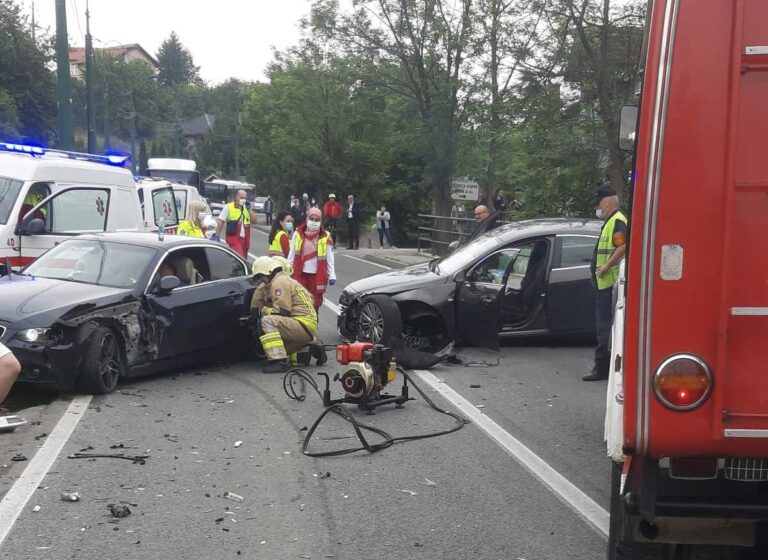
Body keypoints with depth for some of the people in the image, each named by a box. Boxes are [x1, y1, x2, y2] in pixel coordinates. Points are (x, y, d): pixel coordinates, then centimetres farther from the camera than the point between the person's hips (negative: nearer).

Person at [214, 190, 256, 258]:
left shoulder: (246, 208, 13)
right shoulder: (228, 207, -4)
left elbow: (254, 220, 7)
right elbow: (220, 222, -6)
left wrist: (249, 209, -3)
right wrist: (217, 236, -12)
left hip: (245, 239, 6)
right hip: (234, 238, -6)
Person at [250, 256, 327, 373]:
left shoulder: (280, 282, -8)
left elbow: (282, 311, -16)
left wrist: (263, 311, -3)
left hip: (305, 325, -10)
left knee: (267, 321, -25)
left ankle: (280, 361, -30)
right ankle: (311, 347, 12)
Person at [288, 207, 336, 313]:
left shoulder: (325, 237, -1)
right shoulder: (298, 234, 2)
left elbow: (329, 258, 0)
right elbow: (291, 255, 6)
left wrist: (332, 275, -2)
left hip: (317, 274, 0)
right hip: (300, 273, 1)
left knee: (315, 301, 7)